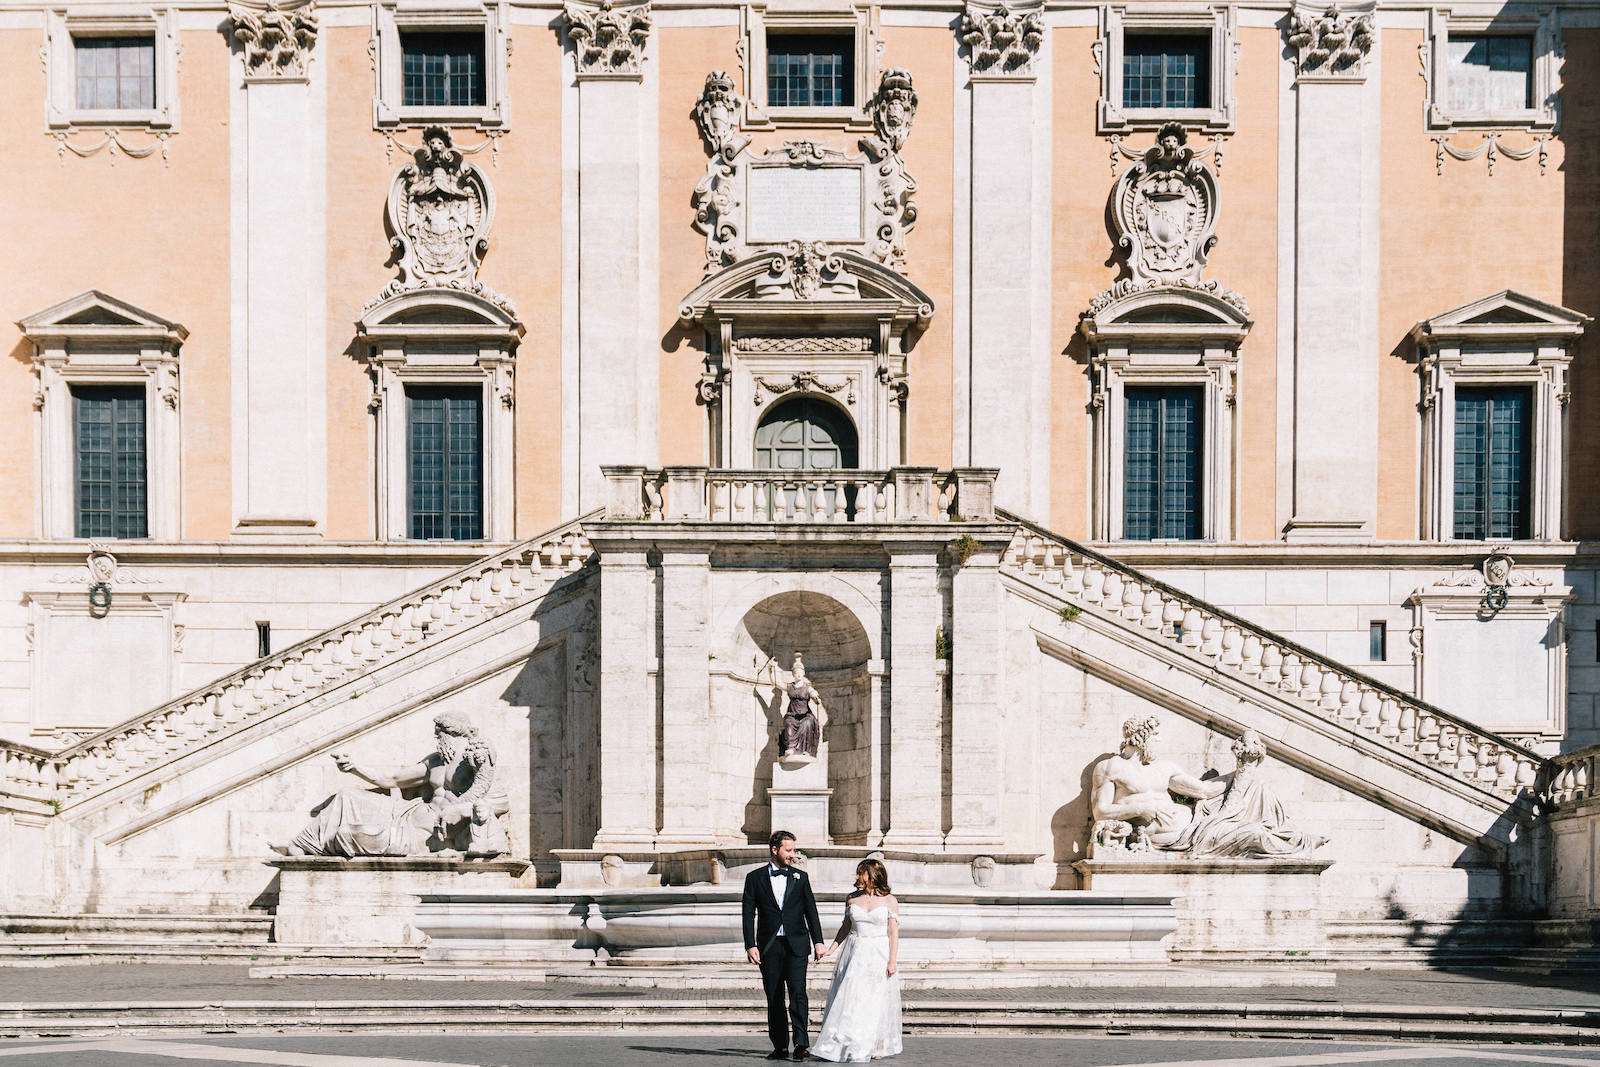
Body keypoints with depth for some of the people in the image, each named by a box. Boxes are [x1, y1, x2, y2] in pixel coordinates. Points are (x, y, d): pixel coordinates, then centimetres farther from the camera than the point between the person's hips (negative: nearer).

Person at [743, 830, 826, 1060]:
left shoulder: (800, 877, 9)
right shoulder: (755, 877, 5)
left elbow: (811, 911, 10)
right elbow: (748, 914, 2)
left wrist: (818, 941, 3)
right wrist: (750, 945, -7)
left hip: (796, 945, 0)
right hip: (769, 946, 0)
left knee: (798, 992, -13)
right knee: (774, 998, 4)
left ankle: (801, 1044, -16)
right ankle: (780, 1047, 11)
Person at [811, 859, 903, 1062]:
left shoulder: (889, 901, -2)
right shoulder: (852, 899, 8)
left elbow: (894, 933, -4)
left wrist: (892, 961, -10)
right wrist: (831, 949, 6)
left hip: (880, 955, -3)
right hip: (855, 954, 3)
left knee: (876, 1002, -2)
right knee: (850, 1000, -2)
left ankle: (876, 1046, 5)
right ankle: (847, 1047, 2)